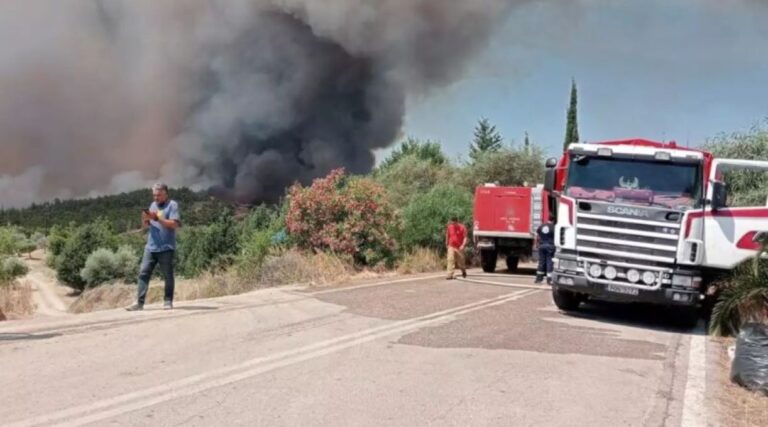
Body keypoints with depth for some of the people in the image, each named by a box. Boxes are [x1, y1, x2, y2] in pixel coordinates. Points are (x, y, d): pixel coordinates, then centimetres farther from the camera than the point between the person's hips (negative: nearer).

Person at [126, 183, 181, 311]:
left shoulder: (172, 205, -2)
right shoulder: (153, 205, 17)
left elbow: (174, 224, -13)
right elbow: (146, 226, 20)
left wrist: (157, 218, -18)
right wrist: (145, 219, -3)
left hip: (166, 248, -6)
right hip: (150, 247, 6)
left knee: (168, 275, 1)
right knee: (143, 273, -1)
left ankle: (168, 301, 10)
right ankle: (140, 302, -1)